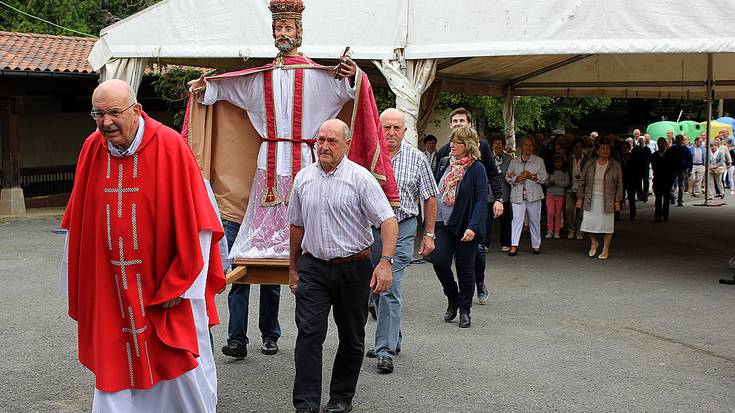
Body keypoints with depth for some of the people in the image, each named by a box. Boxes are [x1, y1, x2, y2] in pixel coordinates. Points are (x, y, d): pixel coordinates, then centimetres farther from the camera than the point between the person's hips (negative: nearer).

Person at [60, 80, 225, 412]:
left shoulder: (170, 146, -13)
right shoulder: (92, 148, 0)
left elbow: (194, 220, -11)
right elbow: (78, 222, 8)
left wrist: (181, 283, -12)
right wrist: (76, 281, 8)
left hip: (166, 285, -3)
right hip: (110, 290, 4)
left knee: (180, 365, 6)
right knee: (115, 367, 9)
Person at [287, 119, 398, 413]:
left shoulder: (360, 177, -8)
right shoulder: (303, 178, 7)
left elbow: (388, 221, -13)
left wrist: (385, 262, -25)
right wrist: (293, 268, 18)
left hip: (353, 267, -2)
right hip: (313, 267, 2)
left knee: (351, 337, 9)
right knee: (308, 333, -7)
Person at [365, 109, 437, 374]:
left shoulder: (417, 159, 1)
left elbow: (430, 198, 7)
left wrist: (429, 234, 5)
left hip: (401, 229, -3)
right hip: (369, 229, 3)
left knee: (390, 289, -11)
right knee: (375, 289, 13)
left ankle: (386, 350, -7)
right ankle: (392, 338, 31)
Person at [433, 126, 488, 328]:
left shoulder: (477, 168, -9)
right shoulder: (446, 165, 9)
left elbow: (481, 199, -14)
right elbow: (435, 191, 15)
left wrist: (473, 227, -23)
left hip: (465, 226, -5)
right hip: (444, 223, 5)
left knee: (465, 267, 4)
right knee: (439, 261, -6)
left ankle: (465, 310, 19)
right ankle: (452, 299, 19)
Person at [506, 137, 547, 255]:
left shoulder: (539, 161, 6)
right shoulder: (514, 161, 11)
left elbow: (544, 178, 3)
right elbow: (508, 177, 10)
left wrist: (532, 176, -13)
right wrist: (517, 179, -10)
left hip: (534, 195, 0)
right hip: (518, 195, 0)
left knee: (535, 221, 7)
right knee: (517, 219, -11)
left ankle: (536, 245, 18)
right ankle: (514, 246, -14)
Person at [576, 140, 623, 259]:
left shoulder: (615, 165, 2)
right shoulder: (589, 164, 4)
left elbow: (619, 185, 4)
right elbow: (582, 182, 8)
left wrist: (617, 200, -2)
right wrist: (580, 198, 4)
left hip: (607, 200, -1)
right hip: (591, 200, 1)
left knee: (607, 224, 2)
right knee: (588, 222, -2)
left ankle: (606, 249, 16)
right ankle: (593, 242, 25)